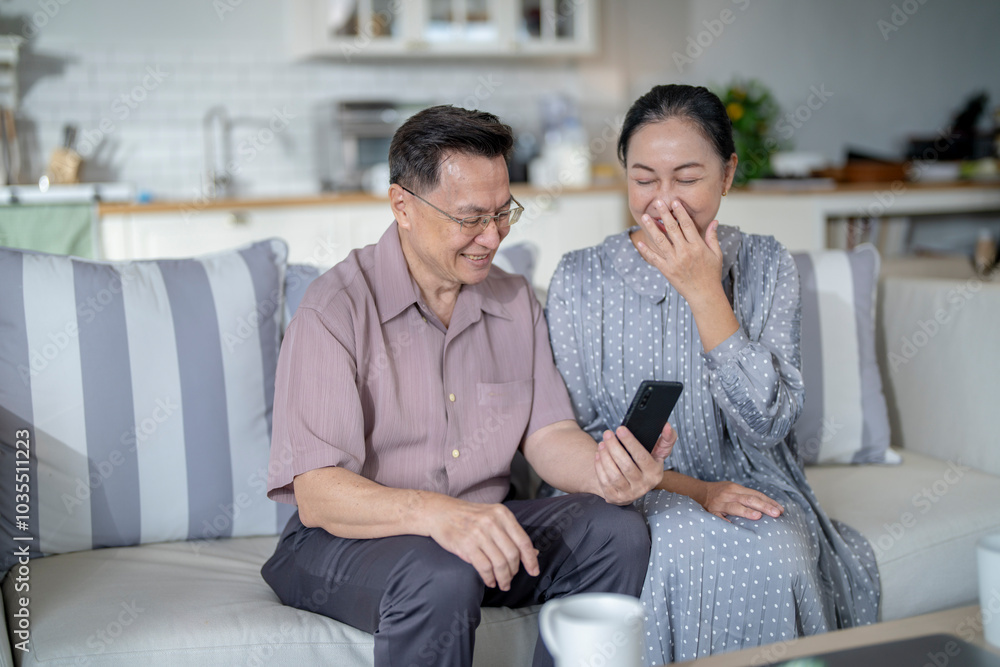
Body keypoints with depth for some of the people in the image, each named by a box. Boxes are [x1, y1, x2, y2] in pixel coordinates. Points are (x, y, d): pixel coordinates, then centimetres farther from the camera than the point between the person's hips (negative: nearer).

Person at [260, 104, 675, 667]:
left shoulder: (516, 303, 8)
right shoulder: (337, 311, -15)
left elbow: (548, 435, 1)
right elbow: (318, 494, -23)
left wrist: (607, 470, -23)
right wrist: (437, 513, -41)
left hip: (481, 529, 6)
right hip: (344, 537, -6)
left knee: (617, 531, -17)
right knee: (443, 578, -37)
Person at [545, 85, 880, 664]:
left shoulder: (767, 267, 2)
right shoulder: (580, 280, -1)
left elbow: (768, 425, -8)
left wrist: (704, 292, -15)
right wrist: (689, 488, -16)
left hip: (748, 490, 2)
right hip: (632, 497, -1)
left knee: (776, 554, -31)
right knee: (681, 551, -33)